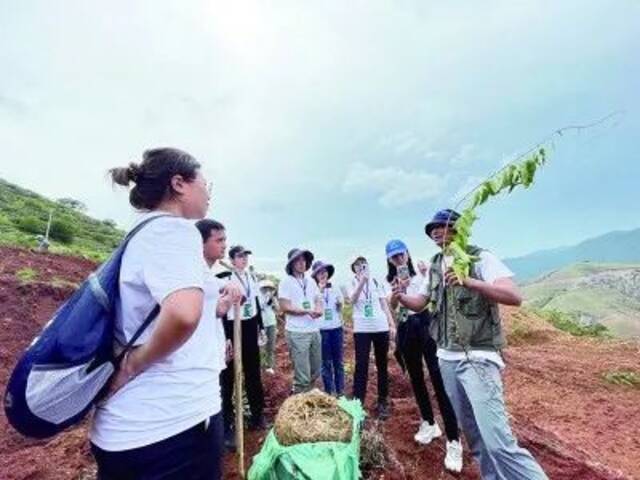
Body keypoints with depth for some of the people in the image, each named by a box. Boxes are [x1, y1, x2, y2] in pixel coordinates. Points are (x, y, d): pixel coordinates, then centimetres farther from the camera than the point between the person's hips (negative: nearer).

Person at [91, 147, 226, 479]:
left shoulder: (143, 233, 10)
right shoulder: (174, 229, -18)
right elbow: (183, 314, -36)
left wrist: (217, 304, 17)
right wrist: (134, 364, -20)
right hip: (175, 421, -8)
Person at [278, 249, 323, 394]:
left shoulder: (311, 281, 12)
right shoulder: (286, 282, -7)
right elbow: (285, 307, -12)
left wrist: (319, 308, -7)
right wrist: (307, 311, -18)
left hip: (314, 330, 7)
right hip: (297, 333, -7)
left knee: (315, 372, 18)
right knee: (303, 376, -2)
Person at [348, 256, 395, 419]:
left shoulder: (376, 282, 6)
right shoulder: (352, 283, 0)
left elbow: (384, 304, 8)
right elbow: (352, 299, -20)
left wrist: (392, 324, 1)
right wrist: (362, 280, -29)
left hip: (381, 327, 3)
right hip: (361, 329, -2)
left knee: (382, 365, 11)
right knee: (361, 366, -1)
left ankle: (383, 402, 24)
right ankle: (358, 402, 9)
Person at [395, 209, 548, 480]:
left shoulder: (481, 258, -9)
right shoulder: (435, 266, 10)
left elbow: (515, 297, -21)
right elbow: (421, 304, 16)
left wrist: (468, 281, -34)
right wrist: (401, 298, -5)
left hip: (478, 358, -6)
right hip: (447, 358, 6)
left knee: (498, 442, -10)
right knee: (473, 434, 17)